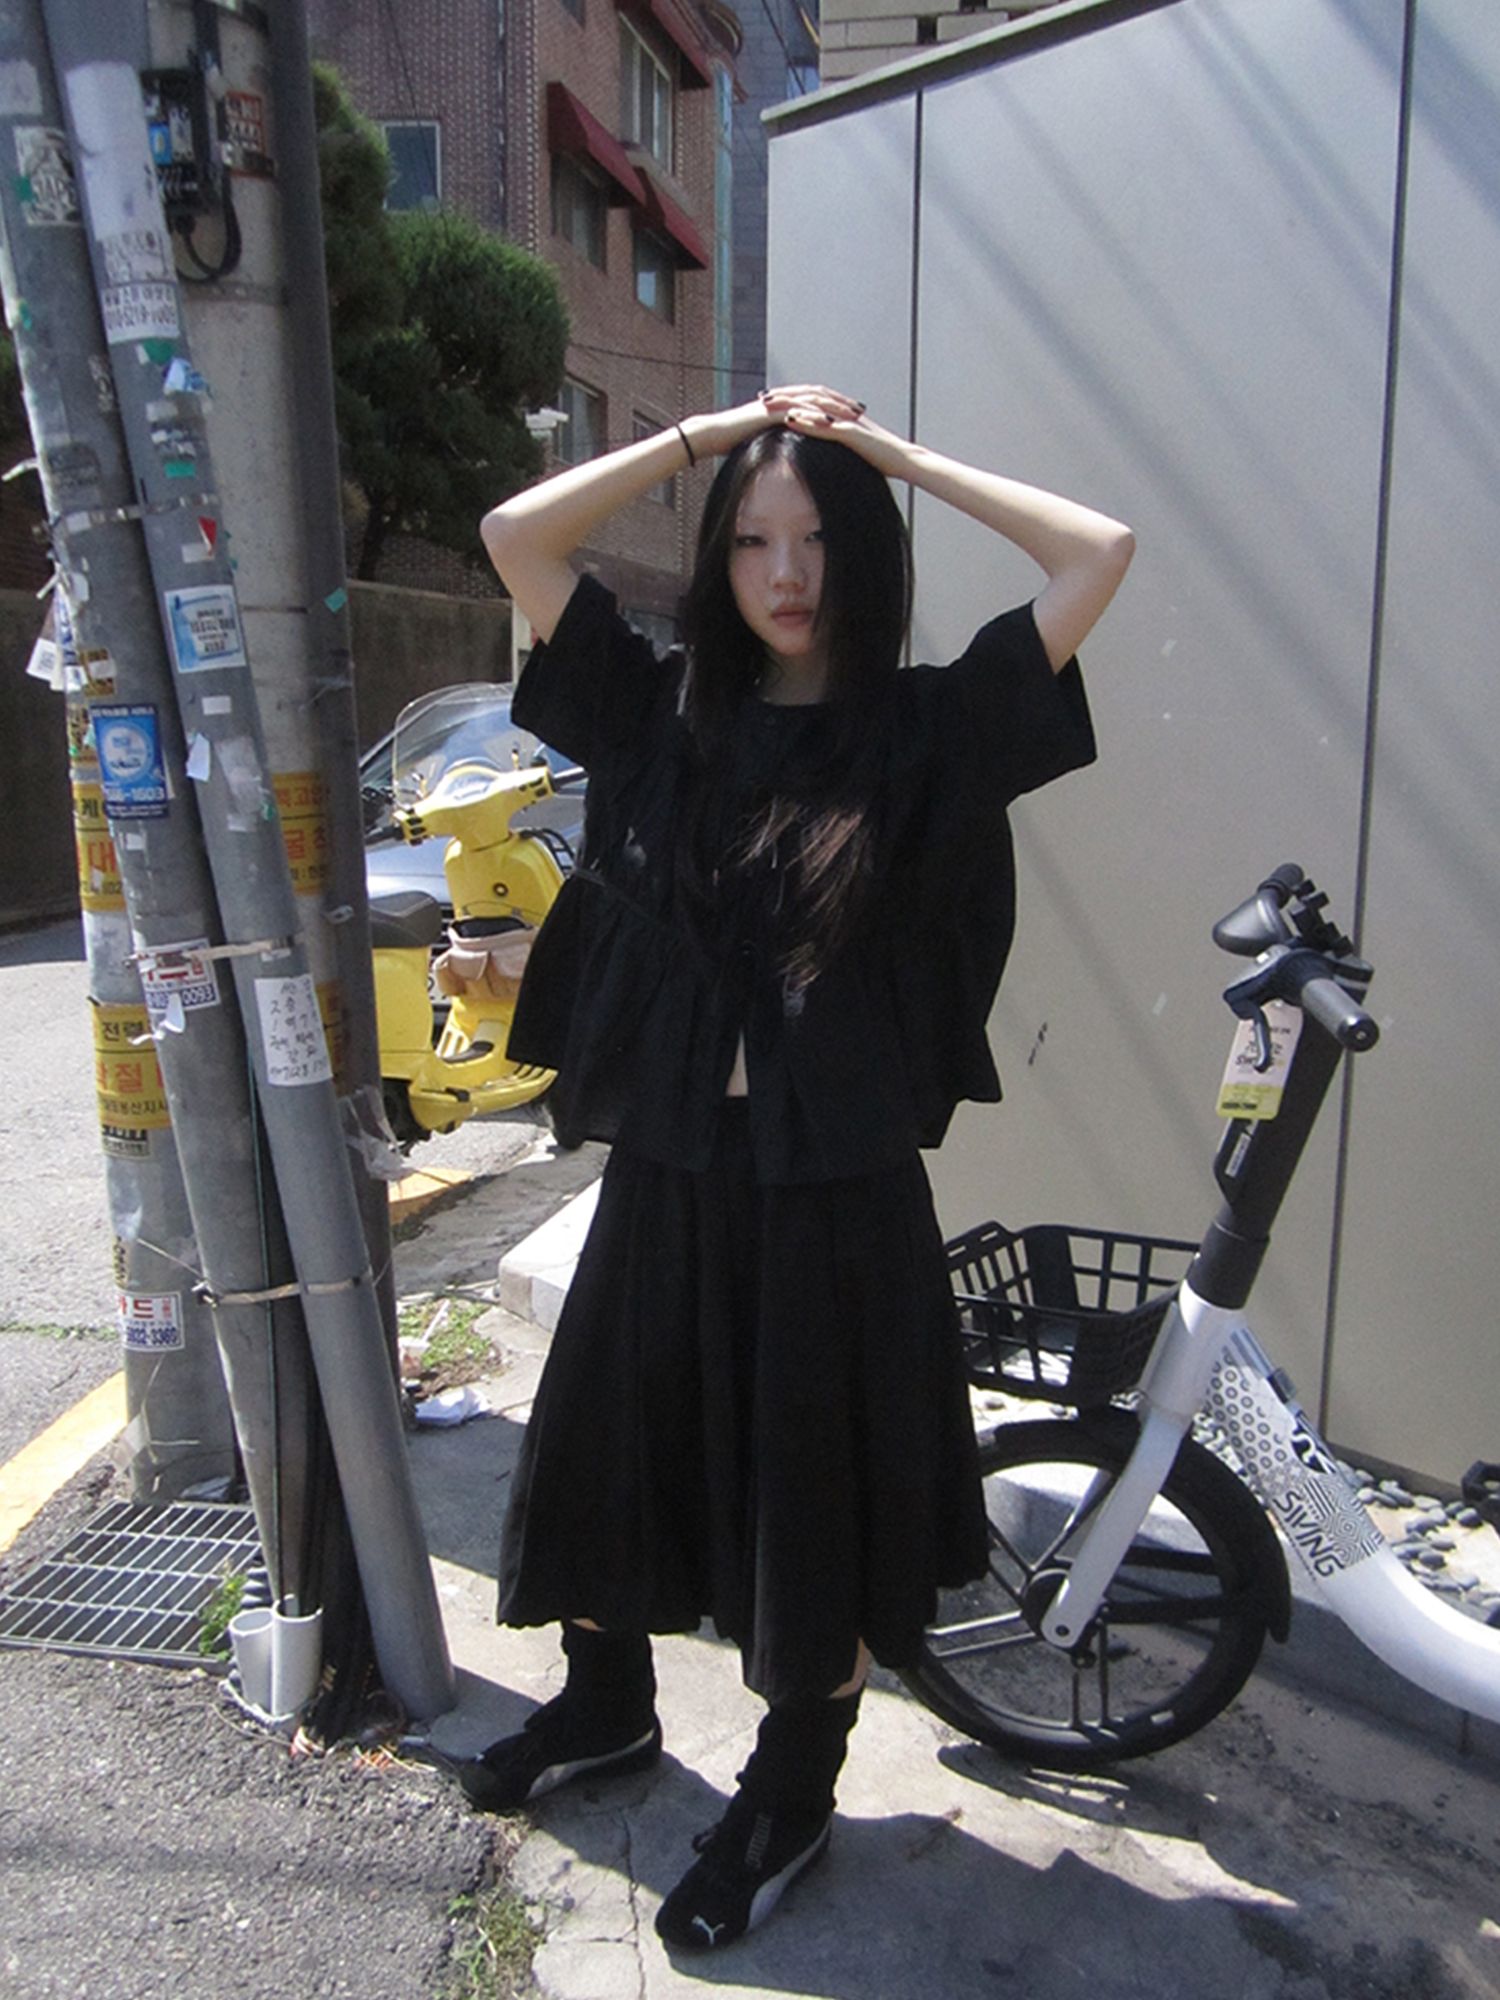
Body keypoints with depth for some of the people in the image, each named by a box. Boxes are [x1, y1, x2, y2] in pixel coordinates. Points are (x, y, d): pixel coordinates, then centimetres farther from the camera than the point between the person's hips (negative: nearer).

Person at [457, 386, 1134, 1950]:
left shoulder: (928, 731, -3)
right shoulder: (661, 718, 4)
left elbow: (1101, 552, -9)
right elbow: (518, 533, 3)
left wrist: (892, 453, -2)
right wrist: (706, 432, 2)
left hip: (840, 1188, -3)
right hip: (665, 1170, 4)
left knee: (815, 1487, 12)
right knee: (608, 1448, 19)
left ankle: (791, 1794, 37)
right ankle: (609, 1705, 48)